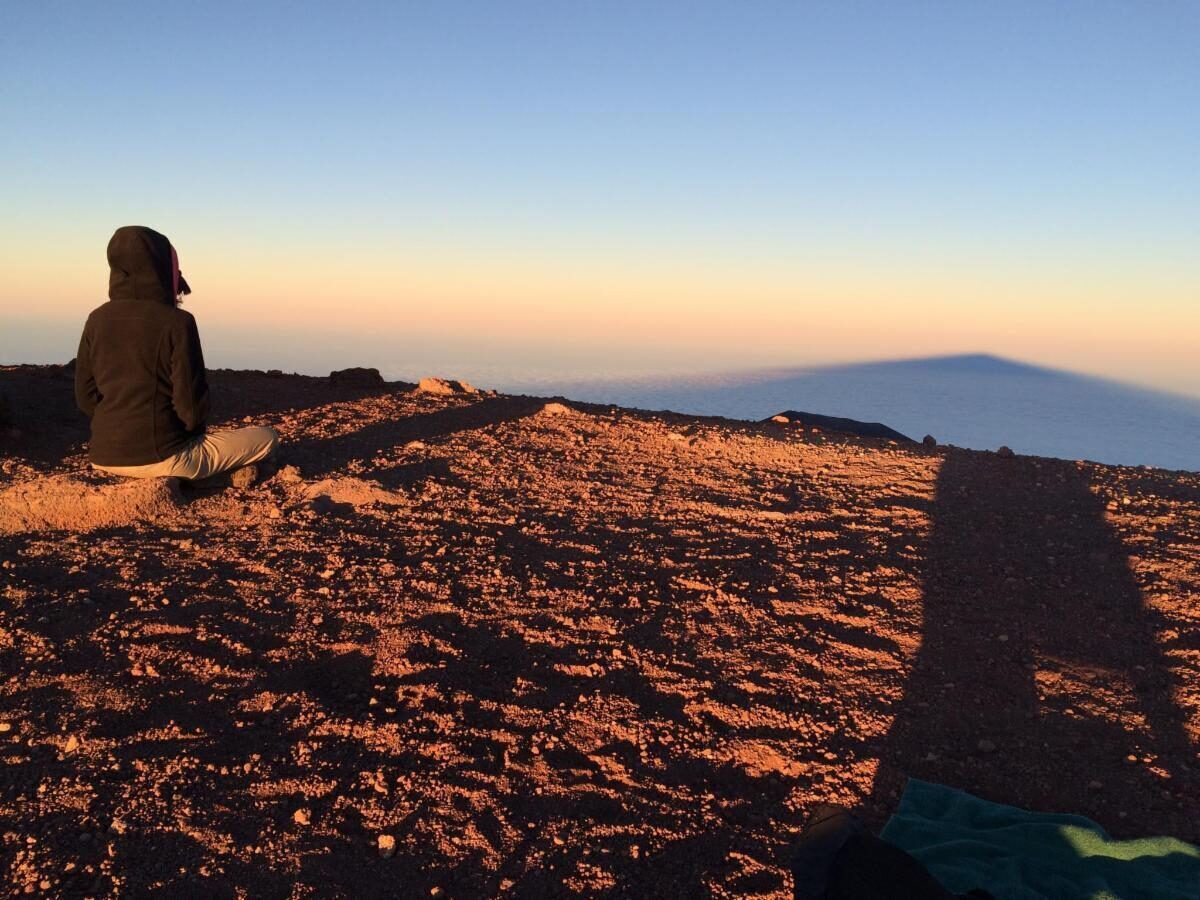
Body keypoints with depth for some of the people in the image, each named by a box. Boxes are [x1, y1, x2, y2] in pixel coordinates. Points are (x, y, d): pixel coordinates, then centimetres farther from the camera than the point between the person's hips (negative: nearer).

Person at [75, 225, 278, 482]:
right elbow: (191, 401, -12)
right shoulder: (176, 322, -14)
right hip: (161, 457, -7)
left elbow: (85, 396, 5)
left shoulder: (97, 320, 1)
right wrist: (192, 432, 9)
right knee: (267, 438, 6)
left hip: (104, 457, 7)